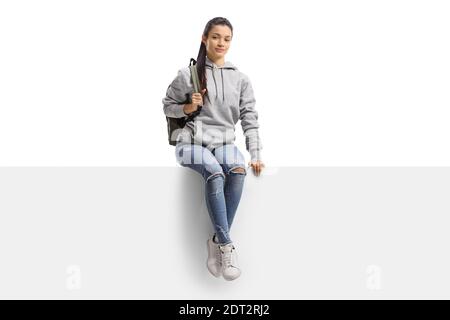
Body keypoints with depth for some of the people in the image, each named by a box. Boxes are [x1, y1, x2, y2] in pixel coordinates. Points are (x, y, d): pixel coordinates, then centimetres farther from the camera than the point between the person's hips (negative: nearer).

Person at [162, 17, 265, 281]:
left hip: (225, 142, 2)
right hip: (192, 141, -2)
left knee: (238, 171, -33)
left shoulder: (241, 79, 11)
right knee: (215, 173, -35)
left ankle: (217, 241, -22)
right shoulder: (188, 74, 4)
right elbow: (168, 106, 13)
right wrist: (188, 107, -9)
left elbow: (250, 119, 7)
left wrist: (256, 155, -4)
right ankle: (226, 246, -29)